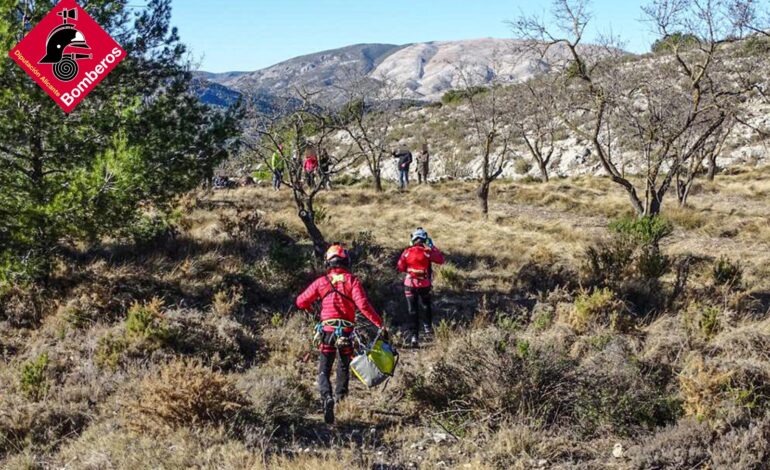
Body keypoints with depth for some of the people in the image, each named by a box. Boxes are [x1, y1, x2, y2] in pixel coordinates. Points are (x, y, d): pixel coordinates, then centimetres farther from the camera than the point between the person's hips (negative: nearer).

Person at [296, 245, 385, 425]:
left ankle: (327, 398, -22)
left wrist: (309, 308, 28)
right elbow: (363, 305, -14)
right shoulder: (352, 280, -2)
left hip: (327, 330, 0)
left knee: (324, 371, 2)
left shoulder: (321, 282, 2)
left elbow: (301, 302, 5)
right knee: (344, 366, 23)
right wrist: (380, 324, -11)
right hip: (346, 331, 0)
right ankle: (341, 395, 34)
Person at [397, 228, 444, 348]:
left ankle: (414, 336, -4)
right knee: (426, 306, 26)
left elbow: (401, 267, 0)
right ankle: (427, 326, 36)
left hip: (410, 284, 0)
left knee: (412, 310, 3)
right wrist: (432, 247, 7)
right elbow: (441, 259, -2)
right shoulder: (427, 252, -11)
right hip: (424, 285, 0)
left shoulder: (407, 252, -5)